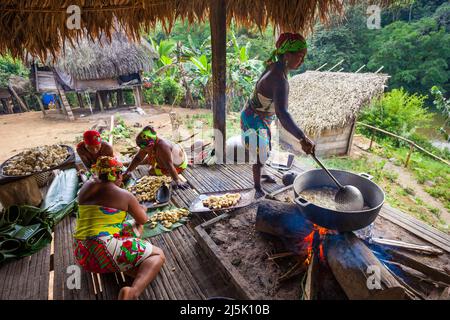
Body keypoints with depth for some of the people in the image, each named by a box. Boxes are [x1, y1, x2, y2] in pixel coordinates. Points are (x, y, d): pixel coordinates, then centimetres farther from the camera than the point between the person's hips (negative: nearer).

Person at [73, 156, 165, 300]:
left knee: (134, 226, 23)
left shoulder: (87, 186, 8)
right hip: (104, 250, -8)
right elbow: (143, 220, 7)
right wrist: (141, 210, 28)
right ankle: (134, 291, -27)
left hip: (81, 254, 8)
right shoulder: (124, 195, -6)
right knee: (158, 255, -2)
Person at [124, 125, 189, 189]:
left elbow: (169, 165, -43)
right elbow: (138, 158, -7)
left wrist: (177, 181, -41)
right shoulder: (149, 145, -18)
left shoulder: (162, 147, -42)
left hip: (179, 165, -7)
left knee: (151, 172, -6)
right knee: (147, 160, 18)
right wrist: (128, 171, -11)